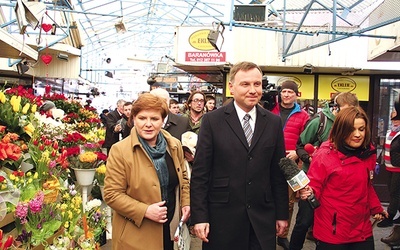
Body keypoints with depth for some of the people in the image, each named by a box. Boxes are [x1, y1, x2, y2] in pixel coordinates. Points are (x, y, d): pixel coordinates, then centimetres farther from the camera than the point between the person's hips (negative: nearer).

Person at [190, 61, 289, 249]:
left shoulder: (273, 122, 4)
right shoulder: (212, 120, -5)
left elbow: (278, 173, 7)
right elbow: (200, 173, -6)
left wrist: (282, 214, 8)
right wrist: (199, 216, -8)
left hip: (263, 217, 3)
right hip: (222, 217, -2)